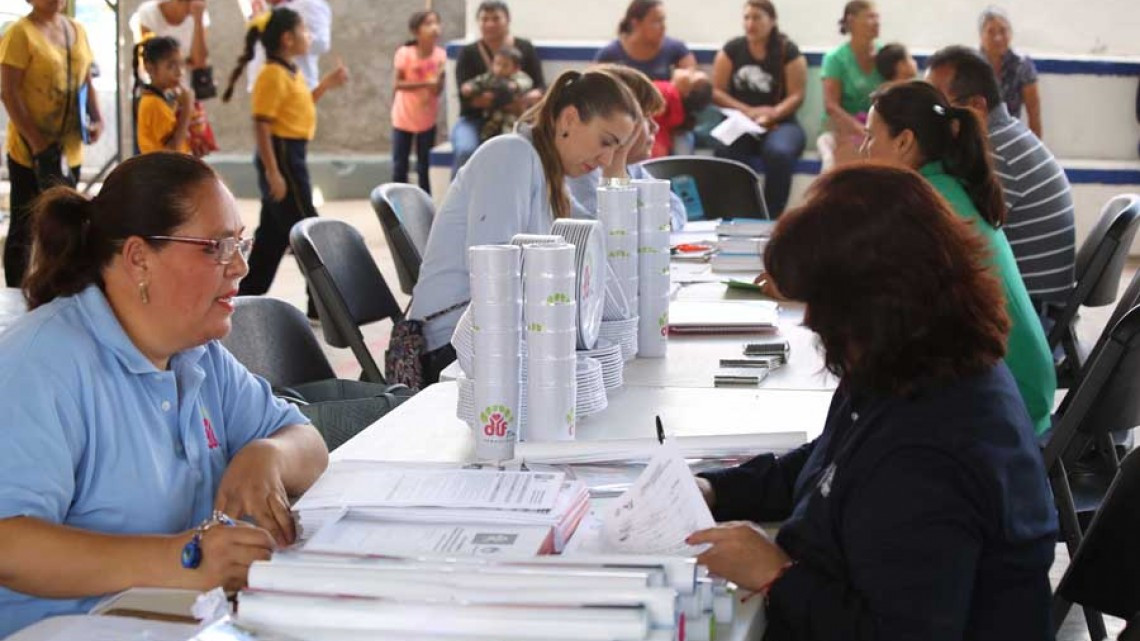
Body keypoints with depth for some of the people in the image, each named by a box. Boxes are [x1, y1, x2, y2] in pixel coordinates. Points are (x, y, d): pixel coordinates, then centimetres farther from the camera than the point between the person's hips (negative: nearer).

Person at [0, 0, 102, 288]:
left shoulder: (76, 30, 8)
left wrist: (97, 118, -2)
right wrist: (37, 142, -21)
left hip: (70, 150, 7)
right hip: (30, 152, -7)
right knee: (24, 230, 2)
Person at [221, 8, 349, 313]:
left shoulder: (291, 73, 13)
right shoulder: (273, 74, -17)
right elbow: (261, 124, -21)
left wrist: (326, 85, 17)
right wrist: (272, 171, -24)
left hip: (292, 156, 10)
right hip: (281, 156, -10)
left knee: (273, 235, 14)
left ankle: (244, 299, 19)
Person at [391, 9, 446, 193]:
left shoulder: (440, 55, -10)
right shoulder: (405, 53, -18)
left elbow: (438, 89, -9)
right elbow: (398, 83, -18)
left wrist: (438, 78, -30)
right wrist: (424, 83, -27)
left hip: (427, 119, 2)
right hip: (403, 118, -2)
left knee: (425, 166, 7)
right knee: (399, 166, 4)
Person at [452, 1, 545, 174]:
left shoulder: (525, 48, 8)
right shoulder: (468, 53, 5)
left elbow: (541, 87, 2)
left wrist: (528, 98, -24)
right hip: (475, 119, 0)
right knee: (465, 151, -33)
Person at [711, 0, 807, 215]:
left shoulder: (788, 52, 3)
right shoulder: (732, 50, 7)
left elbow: (796, 95, -3)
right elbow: (717, 92, 3)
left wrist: (773, 114, -21)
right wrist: (748, 111, -12)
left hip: (780, 123, -1)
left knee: (779, 152, -37)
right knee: (725, 151, -35)